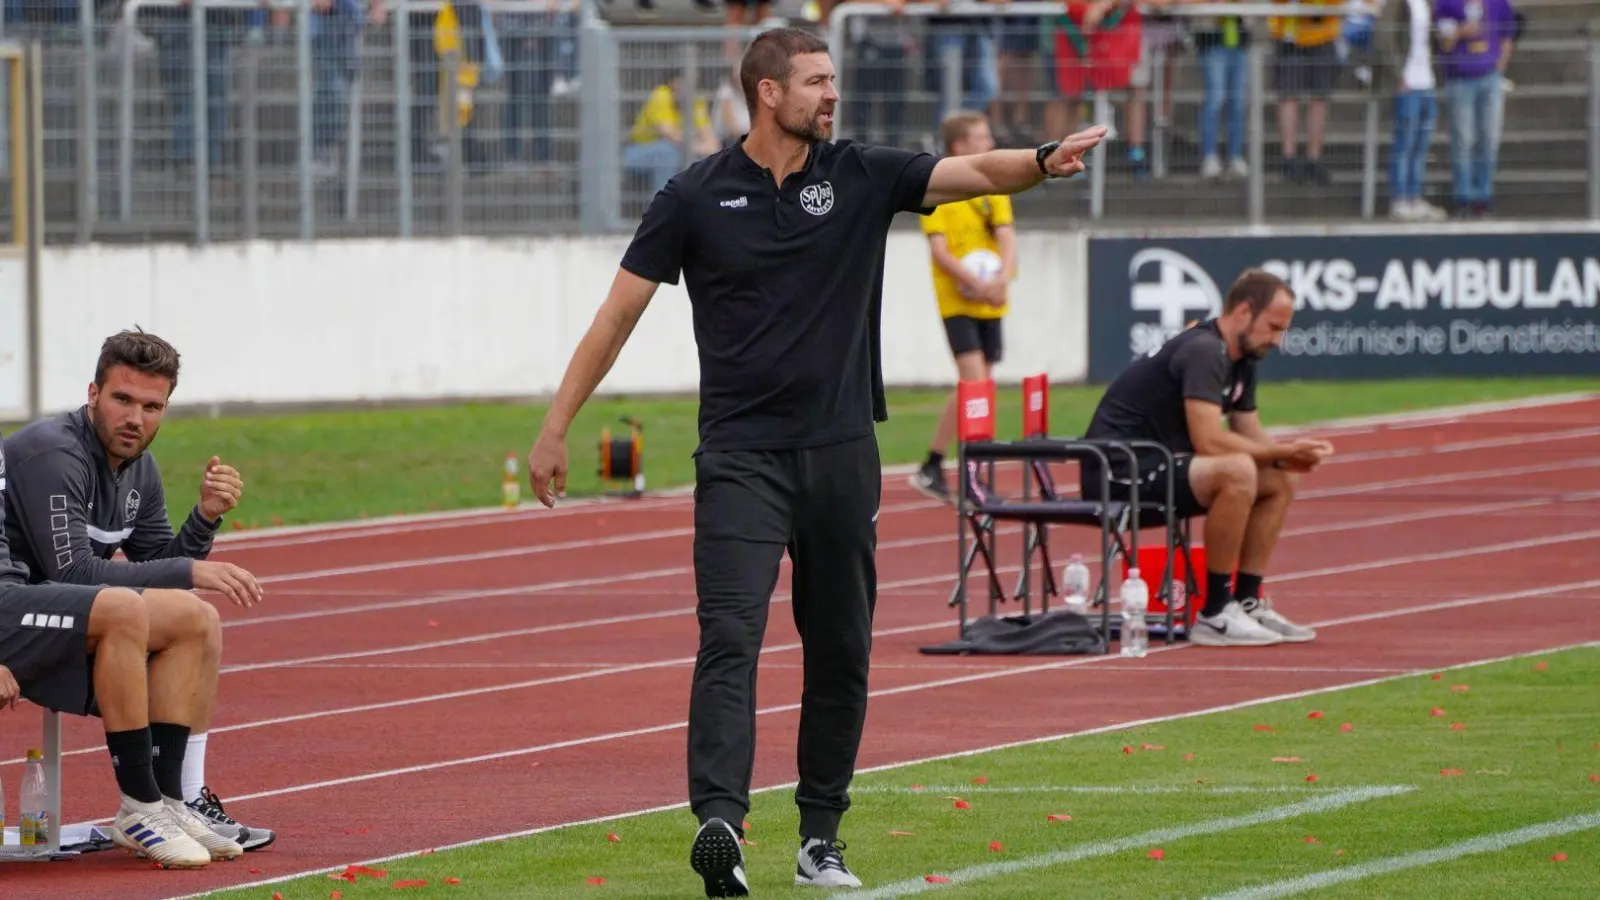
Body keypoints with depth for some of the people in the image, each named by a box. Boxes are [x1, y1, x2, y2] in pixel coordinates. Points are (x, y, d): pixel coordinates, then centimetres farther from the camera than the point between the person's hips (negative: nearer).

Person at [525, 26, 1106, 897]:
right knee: (731, 634, -17)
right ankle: (719, 820, -29)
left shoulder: (861, 176, 3)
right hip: (740, 455, -3)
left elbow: (973, 173, -8)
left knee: (841, 648, 8)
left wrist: (1043, 161, -30)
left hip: (841, 452, 3)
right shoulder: (696, 196, -2)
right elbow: (618, 313, 2)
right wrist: (554, 429, 0)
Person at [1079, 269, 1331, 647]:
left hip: (1159, 462, 11)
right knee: (1236, 471, -32)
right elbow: (1209, 442, -29)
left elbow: (1252, 437, 15)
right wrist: (1283, 451, -20)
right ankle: (1214, 614, -23)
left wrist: (1292, 455, -7)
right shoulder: (1203, 351, -20)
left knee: (1280, 481, 7)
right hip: (1119, 470, -11)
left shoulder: (1240, 361, 12)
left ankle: (1247, 602, 8)